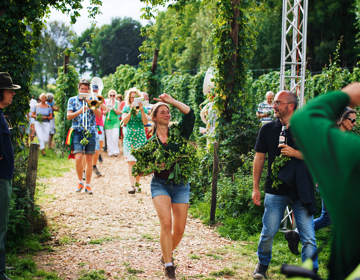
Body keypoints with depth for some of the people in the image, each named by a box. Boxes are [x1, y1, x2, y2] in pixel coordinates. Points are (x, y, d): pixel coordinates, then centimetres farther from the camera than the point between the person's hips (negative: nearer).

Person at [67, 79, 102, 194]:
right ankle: (80, 182, 7)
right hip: (77, 132, -1)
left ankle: (87, 185, 13)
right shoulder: (72, 100, 8)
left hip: (90, 132, 1)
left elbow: (99, 115, -1)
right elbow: (69, 116, 0)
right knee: (78, 158, -14)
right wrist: (80, 111, -15)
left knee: (89, 160, 3)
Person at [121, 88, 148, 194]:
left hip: (141, 137, 1)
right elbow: (124, 121, -8)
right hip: (129, 137, -1)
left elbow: (145, 122, -6)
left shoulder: (143, 108, 6)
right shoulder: (126, 108, 6)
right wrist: (131, 110, -18)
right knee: (130, 161, -9)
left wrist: (141, 110, -16)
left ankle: (137, 184, 8)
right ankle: (132, 185, -15)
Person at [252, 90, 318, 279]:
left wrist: (295, 153, -18)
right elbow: (259, 158, 8)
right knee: (268, 232, 7)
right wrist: (256, 188, 6)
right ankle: (262, 264, 32)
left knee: (308, 237, -1)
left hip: (301, 191, -1)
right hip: (275, 190, 1)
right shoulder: (268, 129, 4)